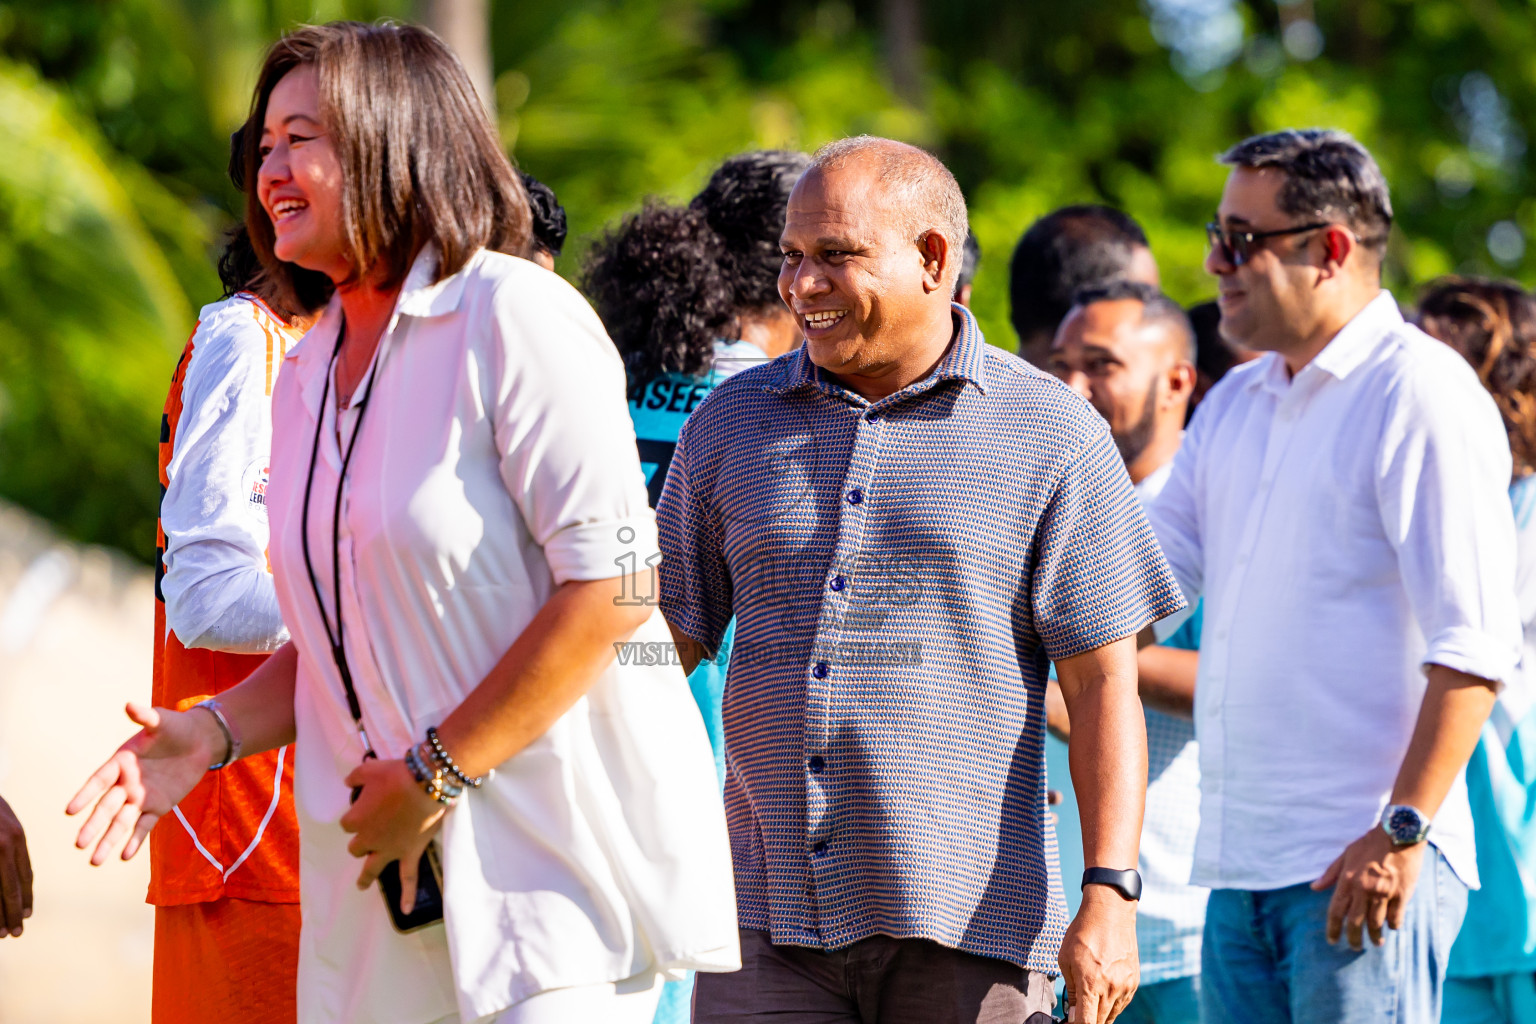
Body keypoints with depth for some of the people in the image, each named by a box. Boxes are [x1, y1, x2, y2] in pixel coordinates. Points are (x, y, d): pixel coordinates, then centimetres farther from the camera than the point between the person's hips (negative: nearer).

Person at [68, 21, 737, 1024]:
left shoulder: (515, 318, -9)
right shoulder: (308, 375, 15)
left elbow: (612, 583, -17)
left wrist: (436, 775, -15)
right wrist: (213, 732, 3)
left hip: (559, 864, -7)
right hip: (385, 874, 7)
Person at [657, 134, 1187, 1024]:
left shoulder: (1053, 436, 2)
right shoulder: (733, 424, 11)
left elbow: (1104, 685, -1)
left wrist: (1111, 894, -10)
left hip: (968, 927, -2)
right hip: (768, 919, 2)